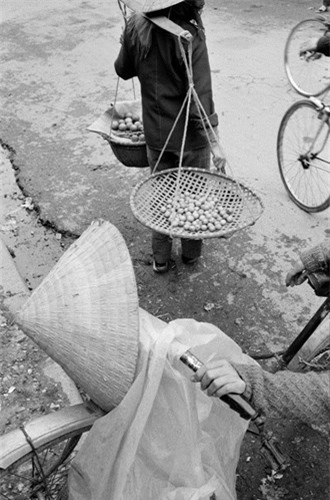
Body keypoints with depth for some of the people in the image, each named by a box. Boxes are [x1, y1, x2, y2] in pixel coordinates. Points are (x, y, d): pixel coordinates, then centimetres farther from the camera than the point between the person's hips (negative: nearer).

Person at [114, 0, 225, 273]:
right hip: (189, 136, -4)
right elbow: (201, 97, -24)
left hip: (155, 133, 4)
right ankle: (191, 252, 35)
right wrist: (215, 142, -20)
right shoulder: (190, 37, -21)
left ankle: (160, 259, 28)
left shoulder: (136, 26, -7)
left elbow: (123, 70, 8)